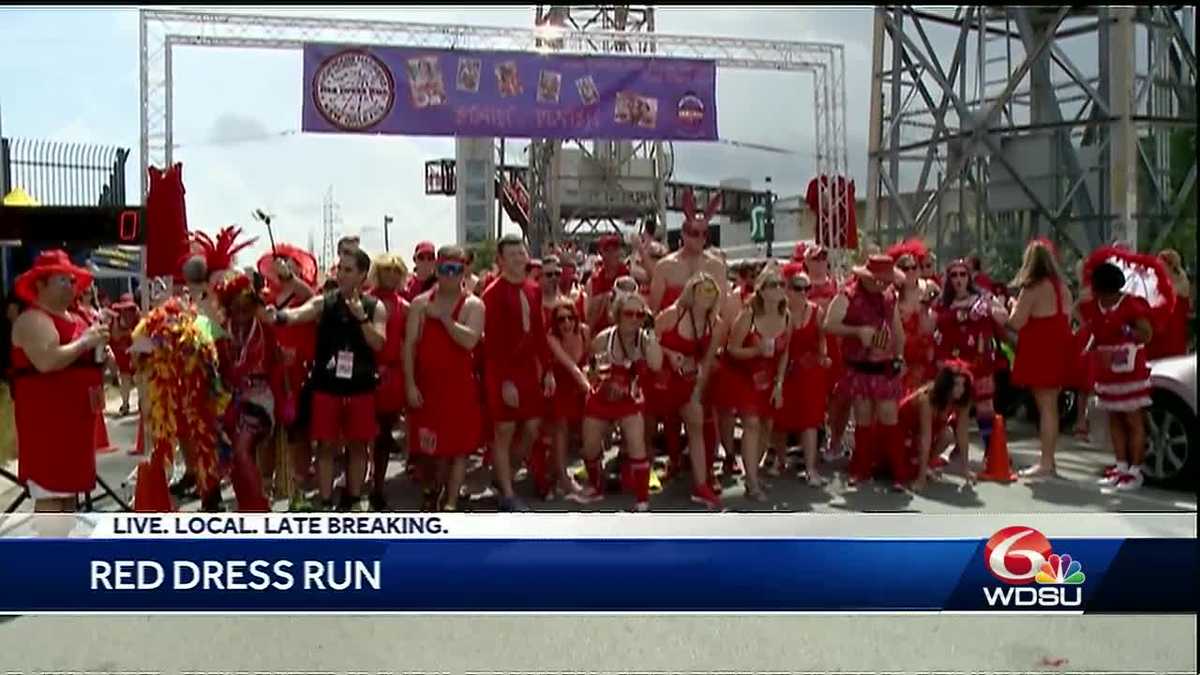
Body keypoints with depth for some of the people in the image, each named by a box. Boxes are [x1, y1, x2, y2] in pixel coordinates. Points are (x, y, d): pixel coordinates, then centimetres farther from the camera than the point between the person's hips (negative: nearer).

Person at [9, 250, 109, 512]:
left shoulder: (75, 319, 17)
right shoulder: (33, 320, -11)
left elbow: (80, 362, 26)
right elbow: (47, 362, -27)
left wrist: (100, 352, 5)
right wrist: (84, 342, -18)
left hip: (75, 414, 10)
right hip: (47, 416, -9)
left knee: (70, 486, 15)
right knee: (50, 491, -10)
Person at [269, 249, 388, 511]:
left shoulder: (375, 307, 0)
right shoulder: (323, 302, -2)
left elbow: (378, 344, -11)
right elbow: (298, 314, -21)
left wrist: (361, 316, -21)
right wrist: (280, 315, -43)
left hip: (361, 387, 1)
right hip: (326, 385, -1)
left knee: (358, 445, 11)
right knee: (326, 445, 5)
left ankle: (354, 499, 27)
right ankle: (326, 503, 16)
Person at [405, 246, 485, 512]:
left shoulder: (473, 305, -3)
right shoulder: (420, 303, 5)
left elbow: (470, 340, -20)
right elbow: (409, 345, 1)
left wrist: (443, 316, -16)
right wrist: (410, 384, -7)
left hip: (460, 384, -2)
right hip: (426, 383, 2)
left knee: (458, 446, -2)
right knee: (432, 443, 11)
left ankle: (450, 503, 4)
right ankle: (434, 489, 35)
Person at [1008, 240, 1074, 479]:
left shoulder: (1033, 288, -13)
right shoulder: (1061, 286, 10)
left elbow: (1016, 322, -15)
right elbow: (1066, 318, 15)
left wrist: (1015, 307, 3)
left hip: (1040, 352, -8)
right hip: (1058, 350, 8)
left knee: (1045, 407, -6)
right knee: (1051, 407, 11)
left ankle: (1045, 462, -4)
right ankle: (1049, 459, 17)